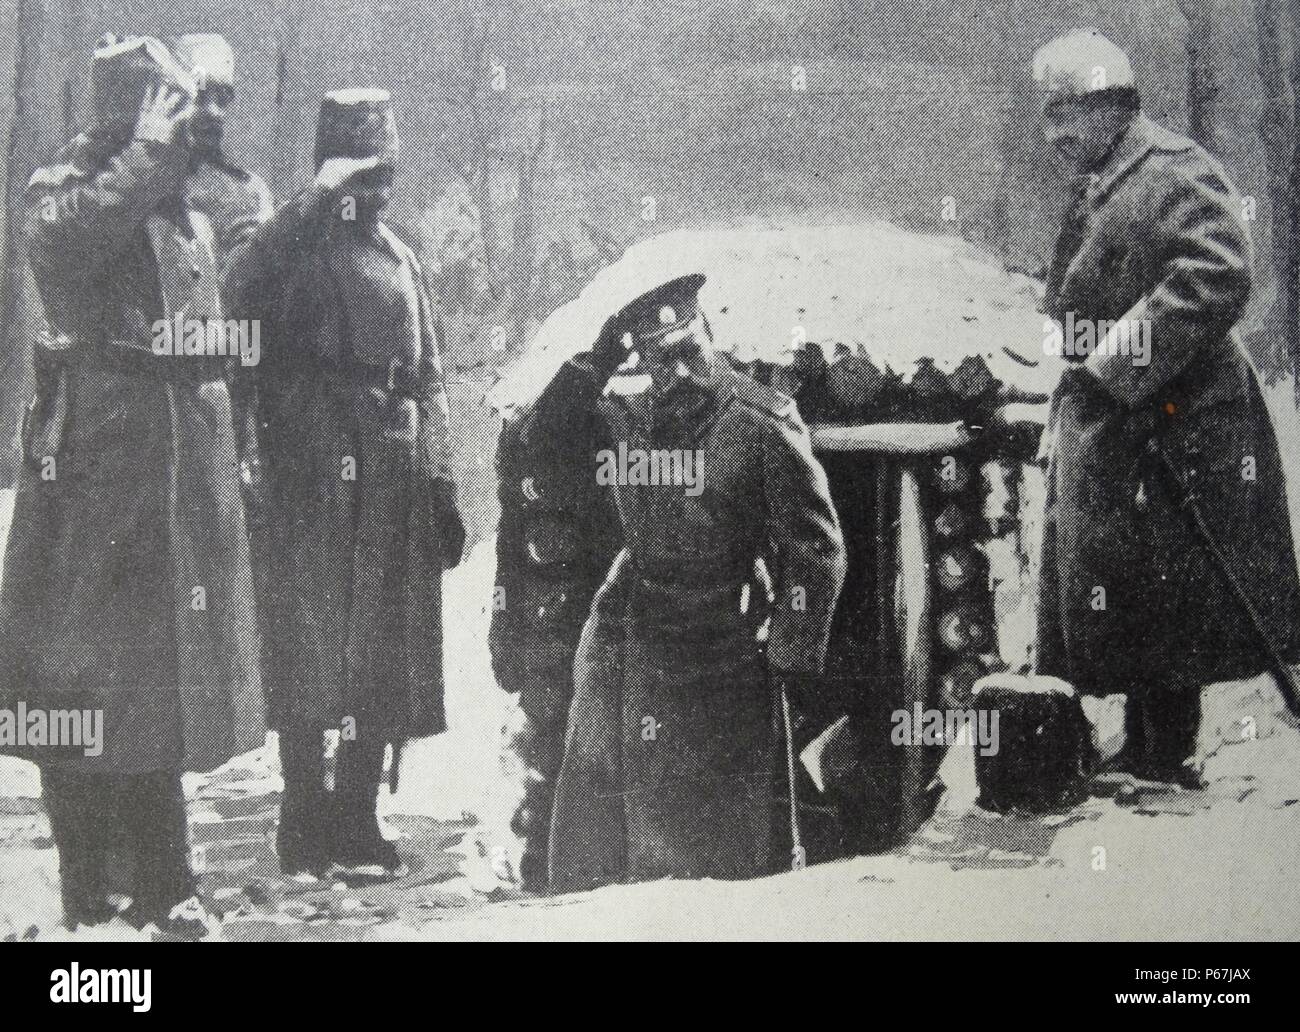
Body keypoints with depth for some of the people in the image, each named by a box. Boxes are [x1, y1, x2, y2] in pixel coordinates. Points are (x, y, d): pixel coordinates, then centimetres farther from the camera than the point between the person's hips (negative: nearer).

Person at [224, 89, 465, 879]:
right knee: (308, 649, -2)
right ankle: (305, 824, 6)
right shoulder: (282, 248, -1)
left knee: (386, 657, 7)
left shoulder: (400, 260, 17)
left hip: (394, 486, 6)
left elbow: (429, 379, 17)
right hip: (309, 480, -6)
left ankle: (358, 817, 16)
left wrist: (439, 484, 12)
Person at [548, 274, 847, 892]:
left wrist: (795, 658, -8)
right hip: (618, 643, 5)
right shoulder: (617, 411, 0)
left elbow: (814, 550, -7)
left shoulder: (759, 423, -13)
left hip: (720, 650, -5)